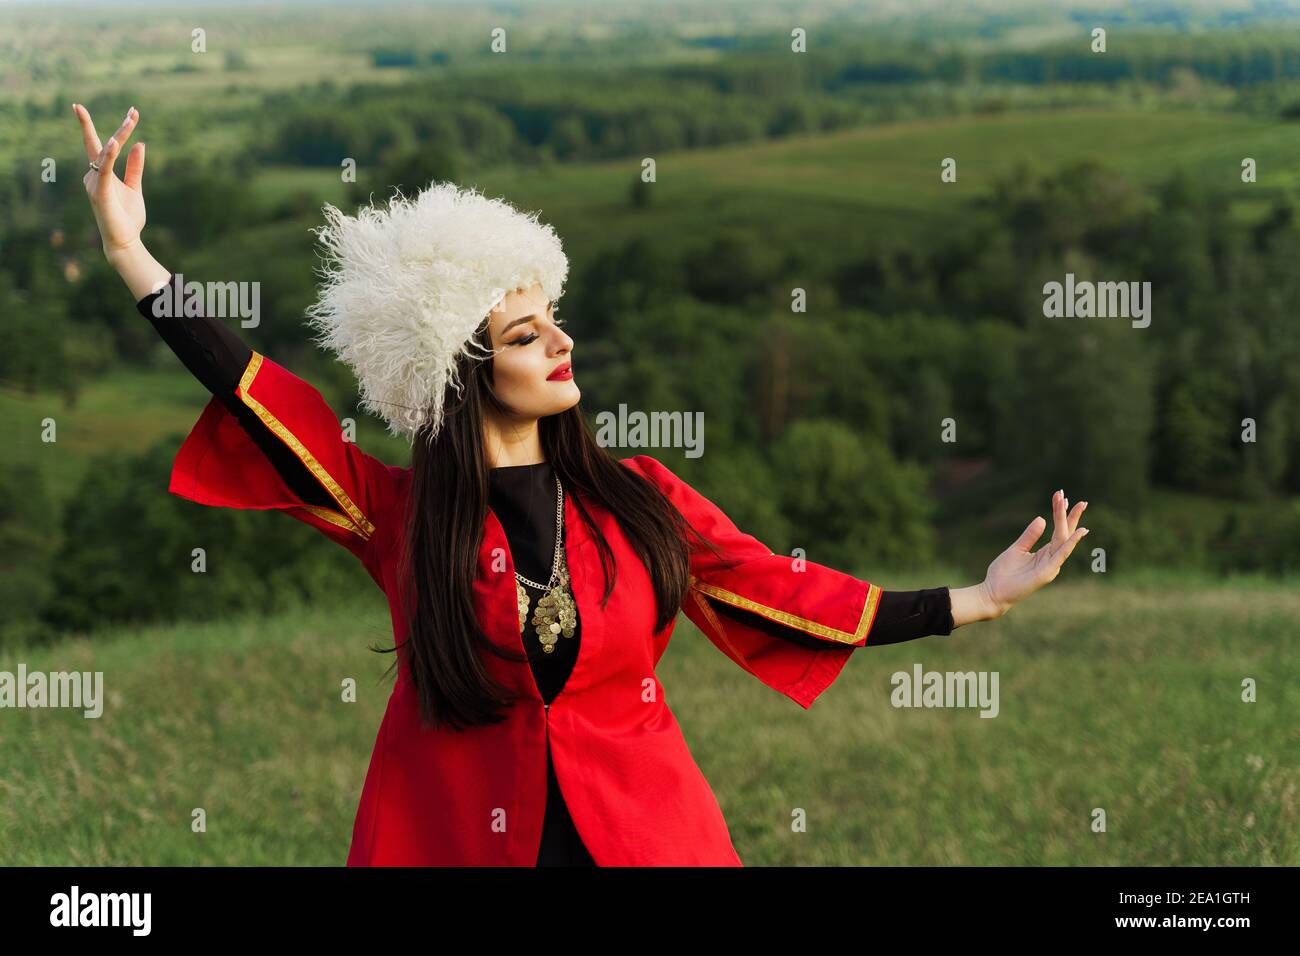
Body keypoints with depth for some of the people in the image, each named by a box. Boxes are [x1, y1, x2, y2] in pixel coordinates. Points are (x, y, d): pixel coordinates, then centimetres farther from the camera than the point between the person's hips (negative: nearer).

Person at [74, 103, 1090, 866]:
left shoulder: (639, 497, 4)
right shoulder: (400, 512, -2)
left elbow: (774, 587, 4)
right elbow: (260, 395, -6)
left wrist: (975, 601, 0)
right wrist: (133, 254, -12)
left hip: (643, 828, 1)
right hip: (457, 831, -1)